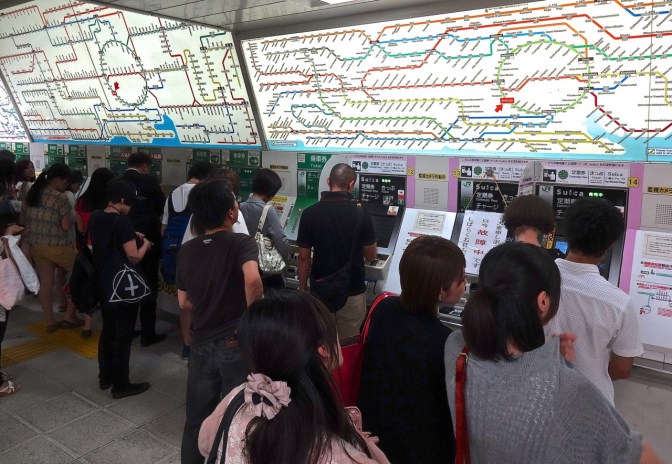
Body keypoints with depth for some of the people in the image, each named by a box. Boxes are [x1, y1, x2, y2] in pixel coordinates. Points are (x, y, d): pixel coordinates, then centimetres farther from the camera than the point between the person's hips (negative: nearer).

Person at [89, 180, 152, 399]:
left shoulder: (95, 217, 3)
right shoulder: (122, 221, -21)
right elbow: (134, 257, -22)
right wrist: (145, 244, -3)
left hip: (103, 283, 8)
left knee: (107, 331, 20)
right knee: (123, 335, 3)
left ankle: (105, 377, 31)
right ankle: (121, 384, 12)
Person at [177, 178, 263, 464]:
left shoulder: (186, 251, 2)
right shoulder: (242, 243, -15)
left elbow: (184, 303, 8)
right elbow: (252, 280, -35)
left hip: (201, 345, 5)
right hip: (237, 346, -4)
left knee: (196, 422, 20)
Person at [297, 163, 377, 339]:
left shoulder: (310, 213, -9)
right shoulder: (360, 213, -12)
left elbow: (304, 257, -5)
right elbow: (371, 256, -2)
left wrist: (303, 288, 8)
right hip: (353, 291, -1)